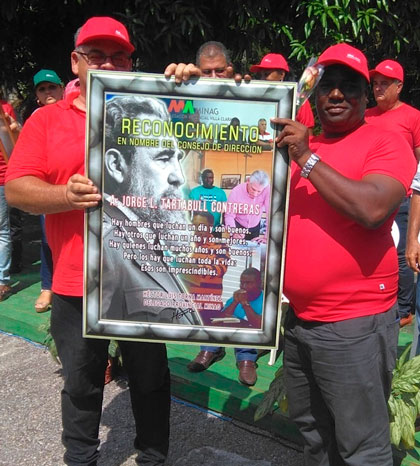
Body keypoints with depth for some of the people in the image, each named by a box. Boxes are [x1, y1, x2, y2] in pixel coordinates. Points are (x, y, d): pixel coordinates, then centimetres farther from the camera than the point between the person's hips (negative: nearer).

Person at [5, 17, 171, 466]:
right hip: (75, 283, 1)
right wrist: (66, 195, -21)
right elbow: (15, 189, -2)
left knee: (150, 378, 16)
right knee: (80, 383, 18)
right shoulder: (46, 120, 4)